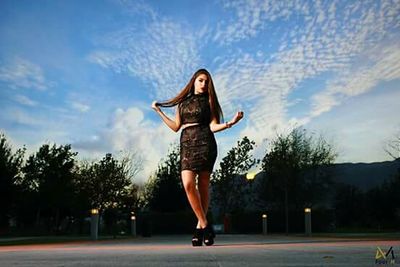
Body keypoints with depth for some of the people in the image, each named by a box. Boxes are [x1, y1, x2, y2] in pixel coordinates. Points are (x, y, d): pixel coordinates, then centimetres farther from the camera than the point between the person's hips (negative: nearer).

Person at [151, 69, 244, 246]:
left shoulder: (208, 101, 11)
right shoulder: (183, 102, 19)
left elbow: (213, 126, 2)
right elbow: (176, 127, 19)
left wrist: (230, 123, -15)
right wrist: (159, 111, 22)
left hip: (204, 144, -2)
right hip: (187, 145, 2)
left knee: (203, 186, -4)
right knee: (188, 184, -15)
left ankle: (200, 227, 5)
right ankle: (205, 227, -10)